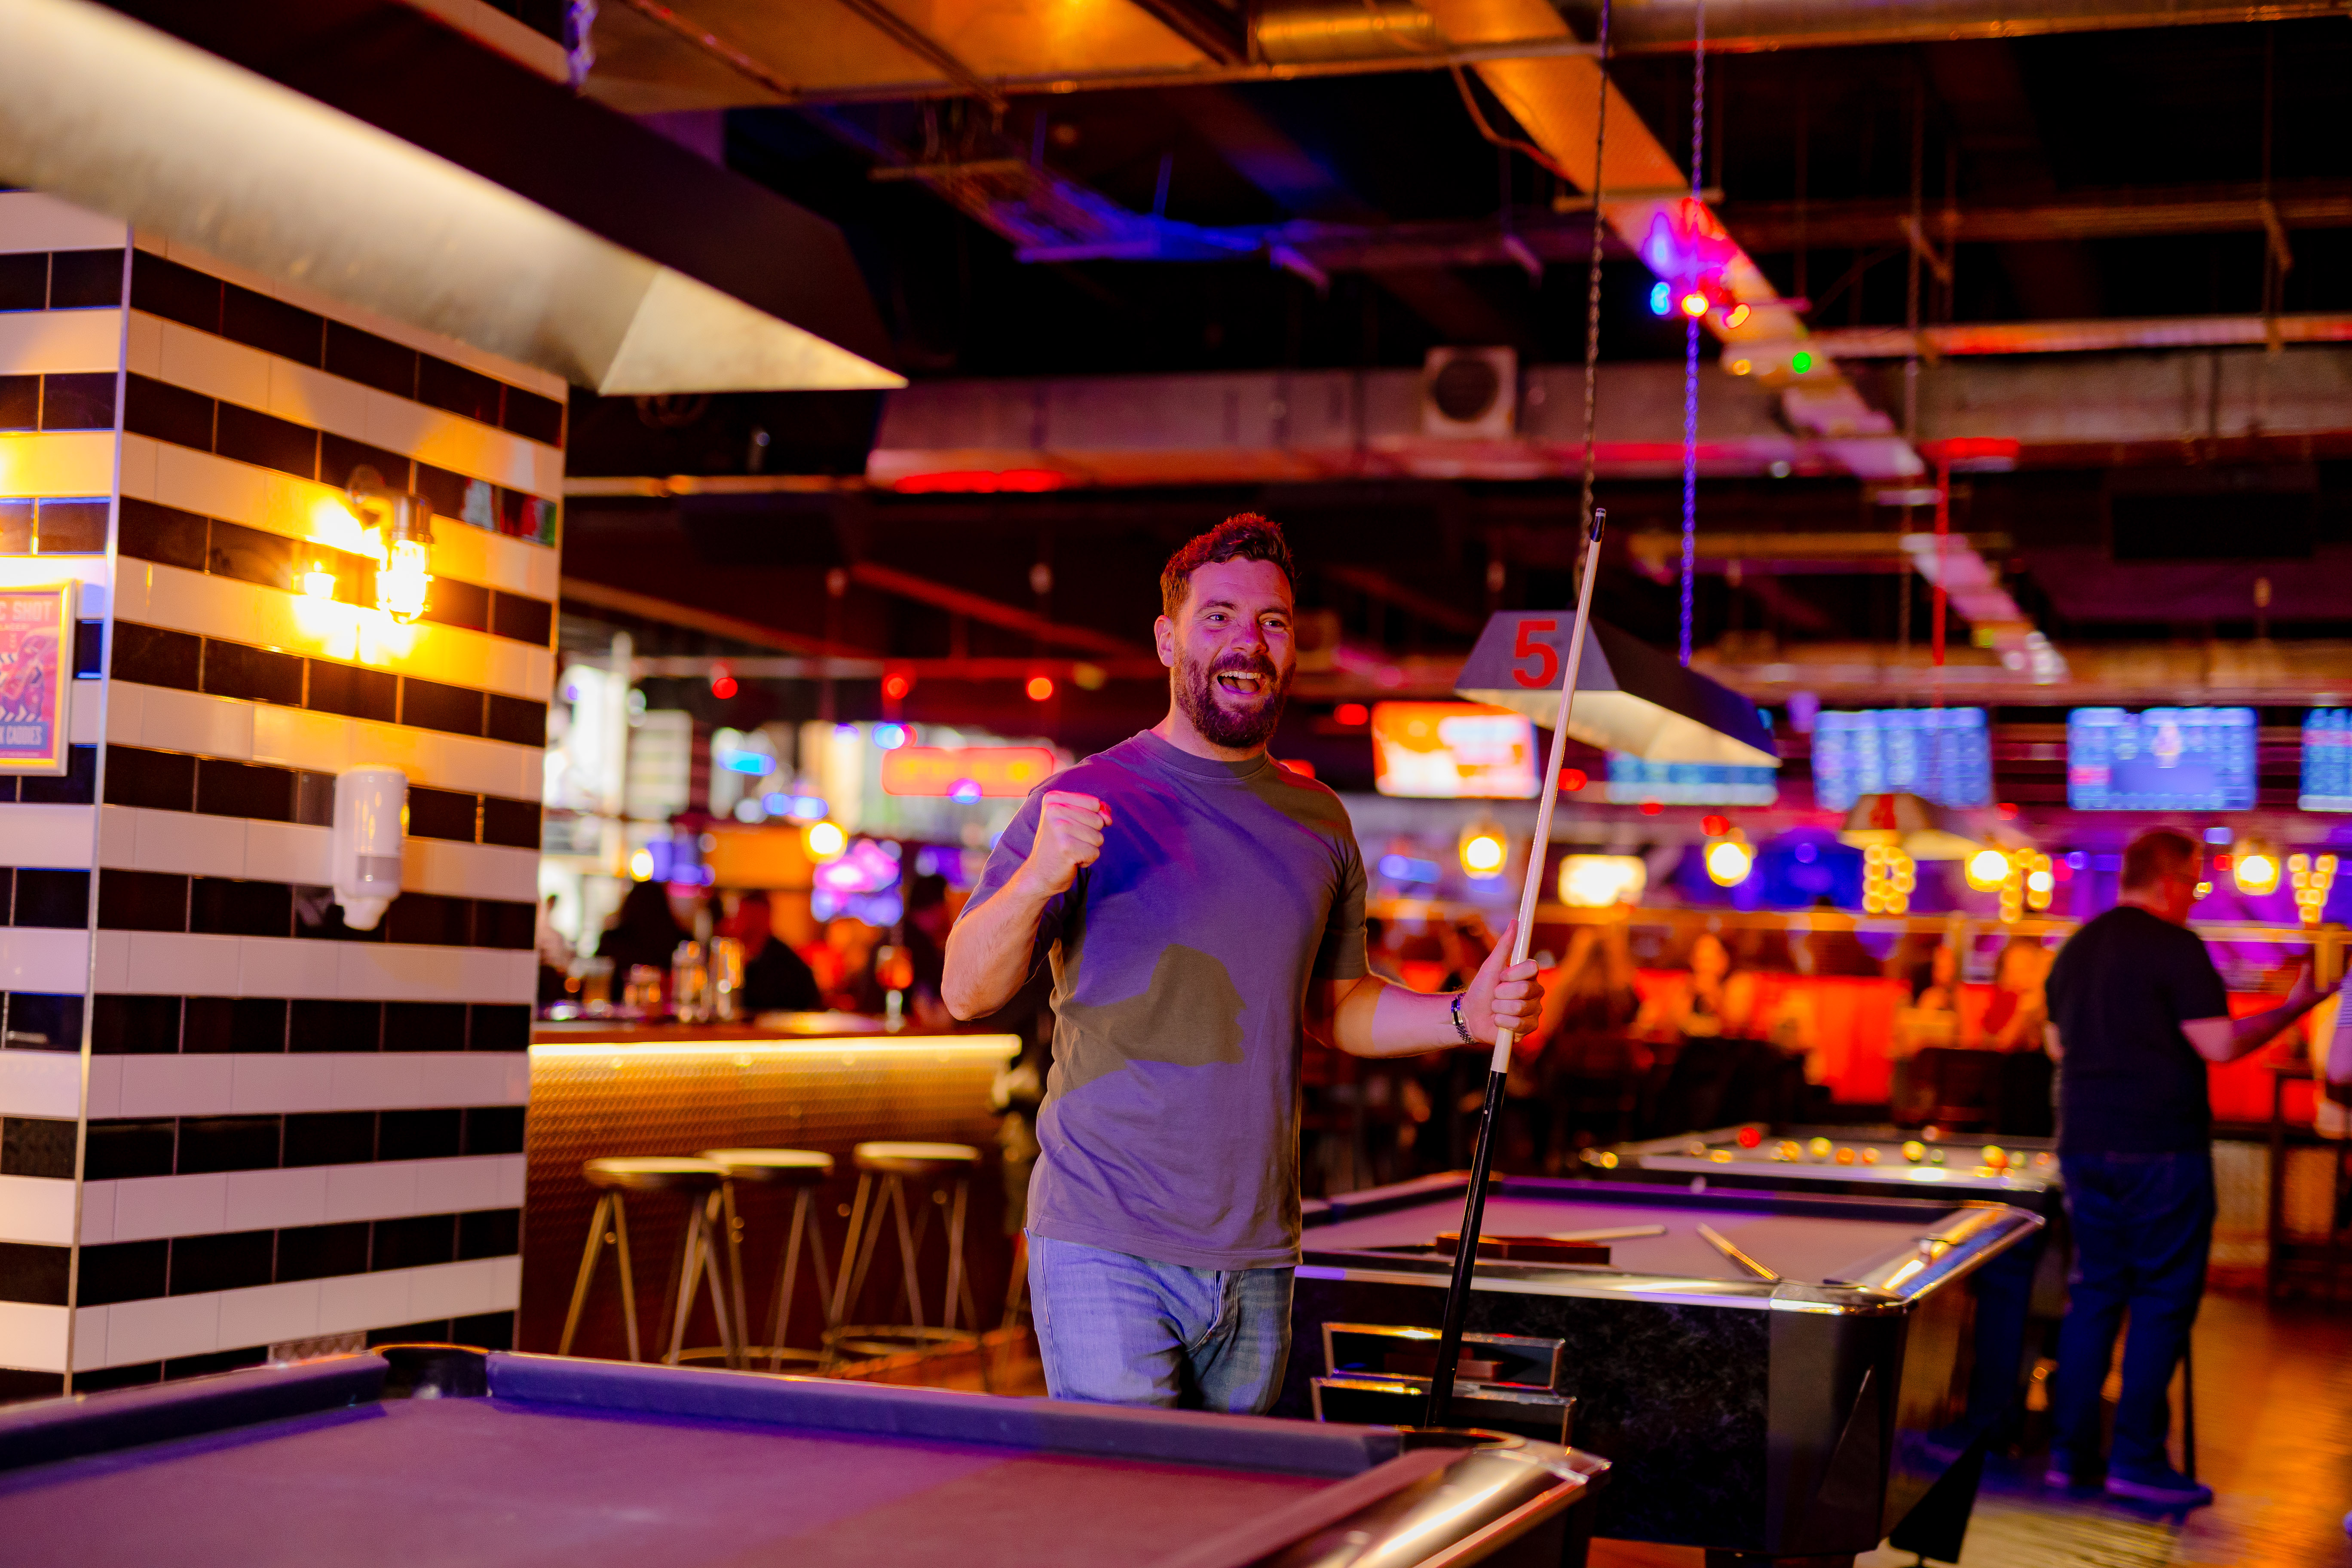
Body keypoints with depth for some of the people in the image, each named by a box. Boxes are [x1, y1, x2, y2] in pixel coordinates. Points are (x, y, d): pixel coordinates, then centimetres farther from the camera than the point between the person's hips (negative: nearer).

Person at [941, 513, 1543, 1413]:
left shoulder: (1318, 822, 11)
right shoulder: (1088, 800, -5)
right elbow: (967, 993, -9)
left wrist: (1464, 1017, 3)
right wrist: (1037, 878, -27)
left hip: (1258, 1259, 5)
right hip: (1106, 1250, -5)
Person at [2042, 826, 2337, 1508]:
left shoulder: (2076, 949, 12)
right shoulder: (2176, 949, -11)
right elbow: (2219, 1044, -15)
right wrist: (2295, 1006, -4)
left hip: (2084, 1146, 7)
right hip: (2160, 1150, -7)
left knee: (2093, 1294, 12)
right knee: (2163, 1303, 0)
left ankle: (2070, 1451, 12)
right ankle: (2137, 1459, 0)